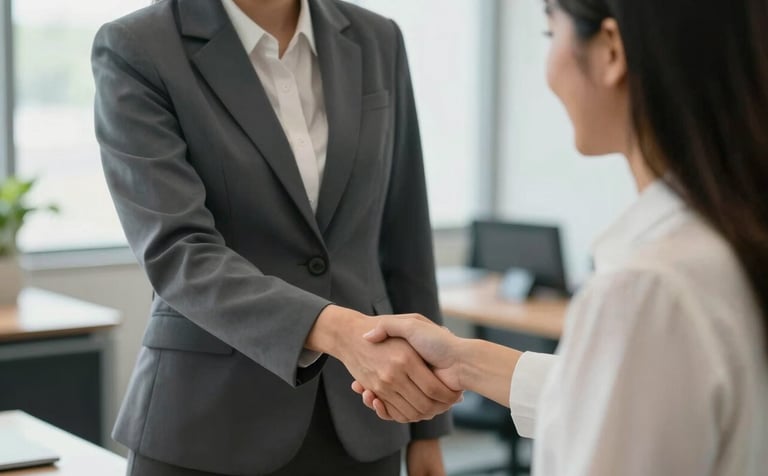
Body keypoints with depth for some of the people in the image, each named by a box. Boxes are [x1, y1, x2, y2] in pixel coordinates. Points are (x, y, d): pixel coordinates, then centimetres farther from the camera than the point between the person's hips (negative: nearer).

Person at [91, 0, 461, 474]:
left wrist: (426, 427, 8)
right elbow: (176, 252, -20)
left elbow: (402, 242, 7)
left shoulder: (376, 42, 3)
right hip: (211, 423, -3)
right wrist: (335, 331, -34)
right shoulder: (136, 50, -10)